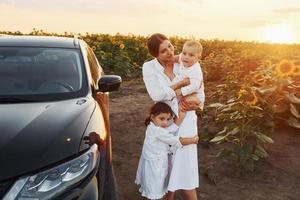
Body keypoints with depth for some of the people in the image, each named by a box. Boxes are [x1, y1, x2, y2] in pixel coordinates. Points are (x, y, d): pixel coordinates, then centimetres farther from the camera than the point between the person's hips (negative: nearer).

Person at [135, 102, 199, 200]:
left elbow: (172, 128, -8)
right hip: (154, 164, -9)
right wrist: (192, 140, -14)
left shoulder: (155, 127, 1)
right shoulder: (157, 130, -27)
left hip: (157, 162, 9)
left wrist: (181, 115, -15)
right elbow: (174, 140, -22)